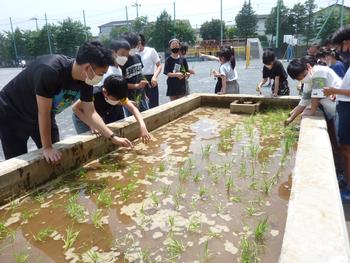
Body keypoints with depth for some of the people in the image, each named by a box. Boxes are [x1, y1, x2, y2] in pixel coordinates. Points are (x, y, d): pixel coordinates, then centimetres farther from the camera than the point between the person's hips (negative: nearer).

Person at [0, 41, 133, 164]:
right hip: (12, 116, -6)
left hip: (41, 117, 6)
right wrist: (47, 147, -21)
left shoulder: (86, 80, -15)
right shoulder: (49, 71, -37)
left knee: (56, 161, 5)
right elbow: (44, 113, -30)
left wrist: (113, 137, -11)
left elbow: (90, 113, -7)